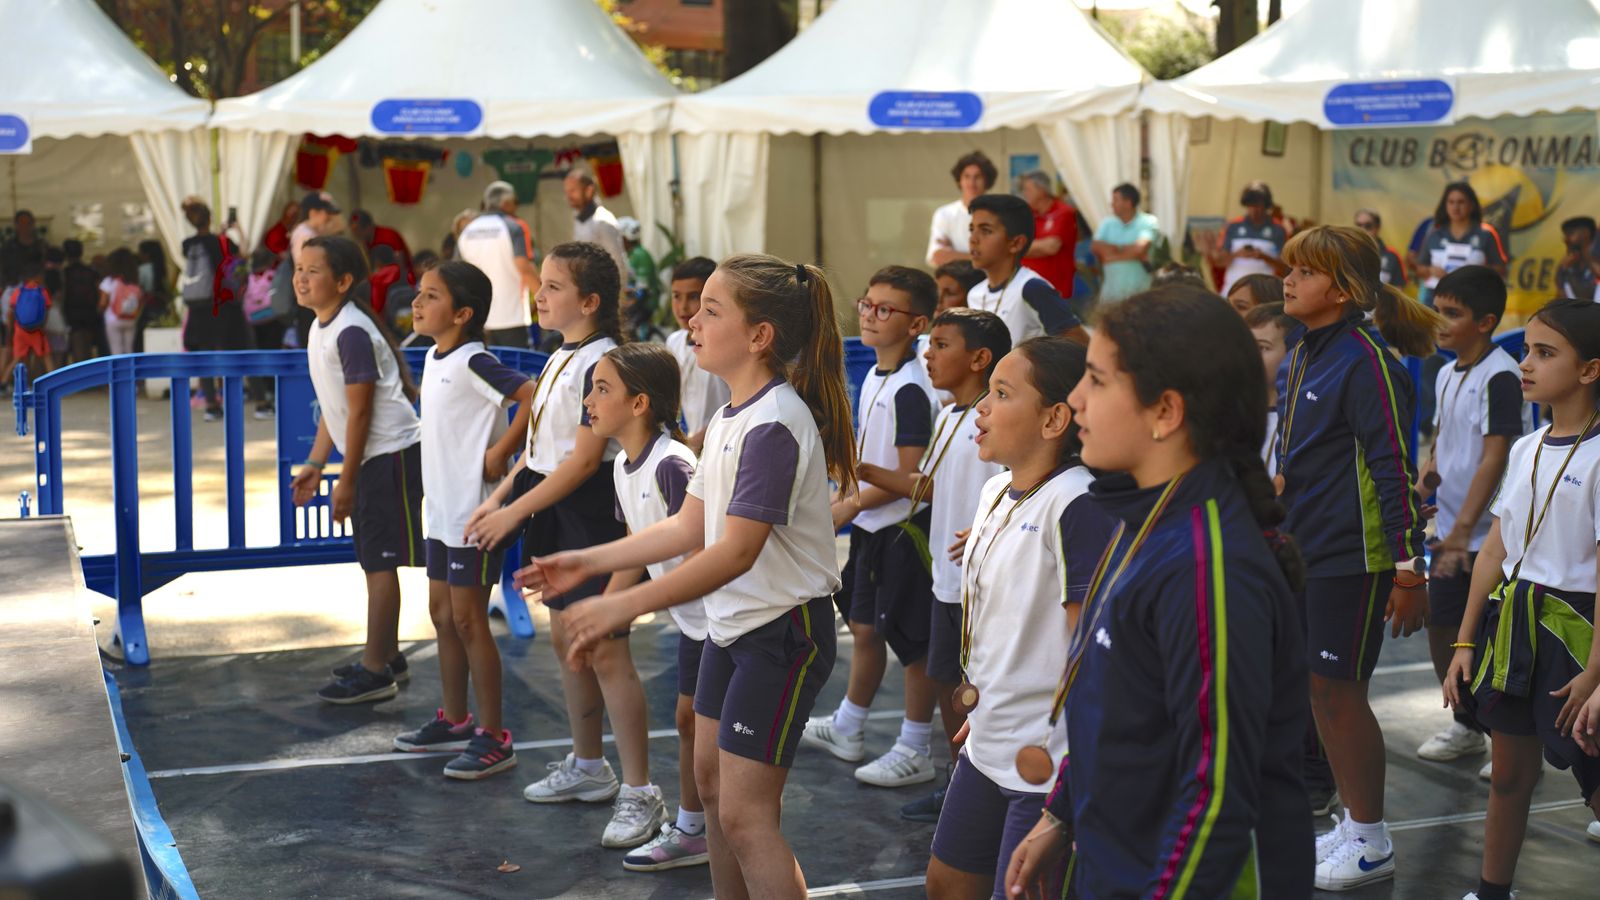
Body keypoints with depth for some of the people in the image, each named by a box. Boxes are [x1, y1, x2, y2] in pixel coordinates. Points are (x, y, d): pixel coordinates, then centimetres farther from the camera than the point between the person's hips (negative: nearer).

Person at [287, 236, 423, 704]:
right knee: (373, 560, 15)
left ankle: (375, 673, -3)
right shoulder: (320, 329, 10)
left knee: (380, 561, -6)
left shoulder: (352, 332, -20)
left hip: (390, 454, -10)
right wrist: (314, 464, 16)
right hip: (369, 456, 10)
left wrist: (346, 480, -16)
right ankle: (388, 657, 25)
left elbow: (360, 411, -19)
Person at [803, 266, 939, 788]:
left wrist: (852, 505, -14)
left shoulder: (910, 390, -20)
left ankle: (915, 752, 13)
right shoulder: (874, 378, 9)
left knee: (910, 639, 1)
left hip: (903, 526, -9)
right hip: (871, 526, 10)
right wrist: (840, 498, 11)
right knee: (864, 626, 21)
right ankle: (847, 730, 36)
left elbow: (908, 475, -22)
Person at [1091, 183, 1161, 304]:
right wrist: (1129, 250, -12)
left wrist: (1113, 251, -4)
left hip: (1139, 292, -4)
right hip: (1111, 292, 4)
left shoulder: (1149, 222, -4)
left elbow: (1140, 248, -19)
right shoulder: (1107, 223, 9)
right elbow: (1095, 247, -6)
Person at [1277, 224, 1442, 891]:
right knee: (1317, 689, 14)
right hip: (1305, 550, 9)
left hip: (1352, 557, -9)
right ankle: (1352, 826, 27)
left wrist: (1408, 571, -20)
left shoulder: (1367, 360, -17)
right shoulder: (1305, 356, 11)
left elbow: (1396, 471, -19)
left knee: (1338, 689, -2)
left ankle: (1372, 843, 13)